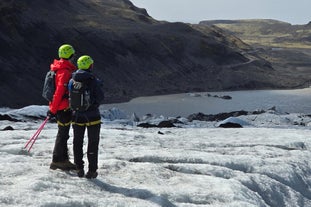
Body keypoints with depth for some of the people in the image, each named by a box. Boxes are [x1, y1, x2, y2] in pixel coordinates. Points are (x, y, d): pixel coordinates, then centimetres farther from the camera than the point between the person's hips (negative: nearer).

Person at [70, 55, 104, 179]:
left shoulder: (72, 81, -3)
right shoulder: (93, 80, -16)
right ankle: (92, 170, 6)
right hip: (92, 116, -4)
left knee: (77, 142, 16)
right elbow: (100, 97, -10)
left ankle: (79, 168, 17)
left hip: (77, 115, 4)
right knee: (93, 143, 7)